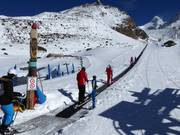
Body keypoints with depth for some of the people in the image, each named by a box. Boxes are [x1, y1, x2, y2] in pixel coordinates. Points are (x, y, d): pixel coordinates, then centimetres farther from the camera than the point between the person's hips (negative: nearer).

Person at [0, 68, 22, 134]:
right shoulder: (9, 82, -24)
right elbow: (9, 94, -25)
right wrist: (17, 94, -14)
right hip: (6, 102, -9)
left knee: (6, 114, 24)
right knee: (10, 114, 10)